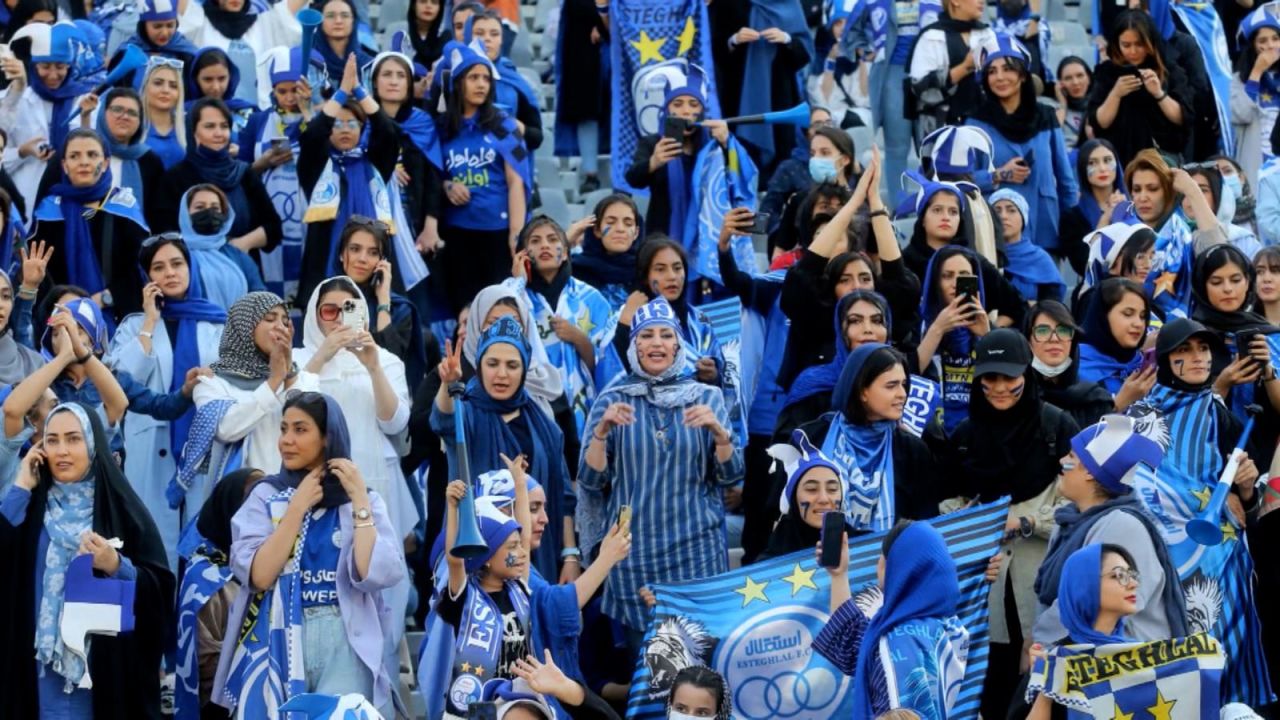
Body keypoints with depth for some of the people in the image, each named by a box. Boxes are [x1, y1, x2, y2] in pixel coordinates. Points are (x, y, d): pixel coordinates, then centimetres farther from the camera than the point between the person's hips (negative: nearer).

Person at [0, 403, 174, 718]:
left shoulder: (121, 508, 0)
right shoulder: (30, 505, 8)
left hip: (107, 665, -2)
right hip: (42, 665, 2)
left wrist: (115, 565, -19)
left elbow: (160, 589, -2)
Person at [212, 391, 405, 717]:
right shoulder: (267, 495, 6)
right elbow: (258, 576, -7)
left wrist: (359, 500, -8)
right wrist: (297, 508, -8)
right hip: (278, 639, 1)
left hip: (344, 642, 0)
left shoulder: (365, 500, 6)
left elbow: (377, 575, -9)